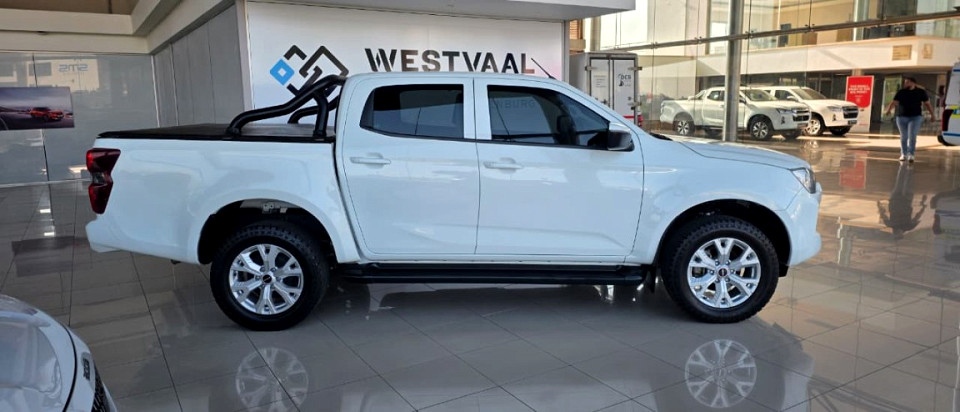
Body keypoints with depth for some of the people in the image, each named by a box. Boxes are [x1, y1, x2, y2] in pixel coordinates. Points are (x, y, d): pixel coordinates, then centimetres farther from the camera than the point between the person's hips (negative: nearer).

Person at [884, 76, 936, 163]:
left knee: (912, 136, -11)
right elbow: (894, 102, -6)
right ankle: (903, 154, 19)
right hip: (902, 117, 2)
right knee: (903, 137, 8)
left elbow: (927, 103, 6)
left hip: (915, 117, -2)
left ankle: (911, 154, -8)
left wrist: (932, 114, 2)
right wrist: (888, 110, -24)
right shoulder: (901, 92, 3)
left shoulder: (921, 92, 2)